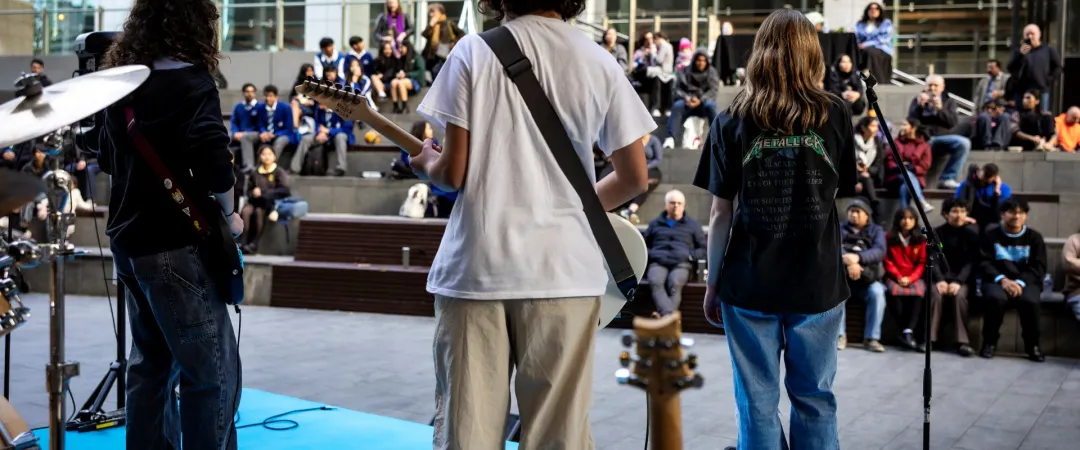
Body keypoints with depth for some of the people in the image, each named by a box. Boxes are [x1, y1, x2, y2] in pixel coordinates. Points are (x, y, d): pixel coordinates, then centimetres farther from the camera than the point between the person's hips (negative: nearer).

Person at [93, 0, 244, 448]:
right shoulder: (189, 80, -12)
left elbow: (107, 158, 24)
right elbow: (212, 158, -25)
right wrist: (229, 216, -10)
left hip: (128, 240, 9)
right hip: (173, 245, -9)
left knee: (150, 362, 18)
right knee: (213, 371, -3)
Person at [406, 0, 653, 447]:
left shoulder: (473, 51, -2)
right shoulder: (599, 61, 4)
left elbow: (453, 173, -4)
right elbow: (635, 177, 7)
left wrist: (426, 165, 18)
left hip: (477, 265, -1)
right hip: (562, 269, 2)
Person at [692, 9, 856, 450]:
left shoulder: (734, 123, -2)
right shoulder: (836, 116, 0)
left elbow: (720, 215, -2)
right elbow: (843, 193, 12)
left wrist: (712, 283, 6)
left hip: (750, 284, -1)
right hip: (819, 282, 1)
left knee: (757, 402, 6)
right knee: (815, 398, 11)